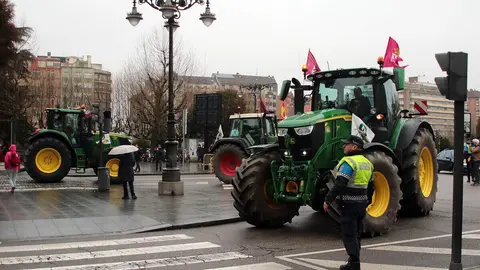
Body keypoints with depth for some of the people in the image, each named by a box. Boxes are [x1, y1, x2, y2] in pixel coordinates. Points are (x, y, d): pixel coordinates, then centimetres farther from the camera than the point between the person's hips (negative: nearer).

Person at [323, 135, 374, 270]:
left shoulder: (348, 162, -15)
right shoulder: (367, 163, 13)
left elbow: (339, 185, -23)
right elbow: (370, 186, 19)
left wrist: (328, 200, -18)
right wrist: (367, 202, 28)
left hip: (349, 203, -9)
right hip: (362, 203, 9)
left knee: (349, 235, -4)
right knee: (356, 235, 15)